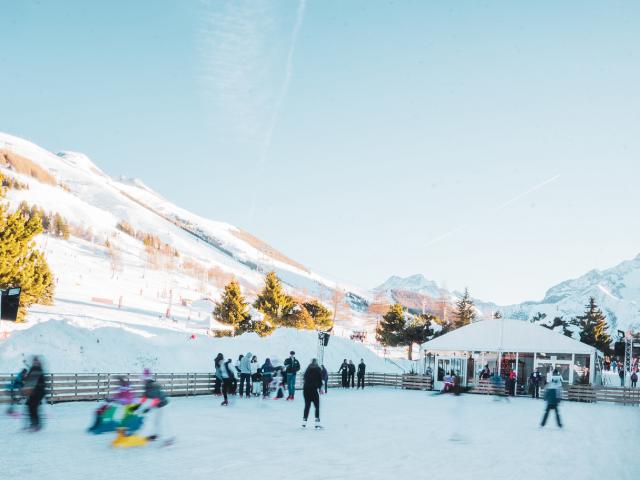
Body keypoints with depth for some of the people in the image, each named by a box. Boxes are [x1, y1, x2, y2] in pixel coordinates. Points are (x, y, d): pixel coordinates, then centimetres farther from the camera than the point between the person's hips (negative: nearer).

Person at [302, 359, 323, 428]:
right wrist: (320, 388, 8)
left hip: (305, 389, 5)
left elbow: (305, 378, 13)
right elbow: (320, 379, -2)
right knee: (317, 406, 1)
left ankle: (304, 422, 14)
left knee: (307, 405, 15)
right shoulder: (318, 369, 1)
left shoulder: (308, 369, 14)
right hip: (313, 389, -5)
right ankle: (317, 423, -6)